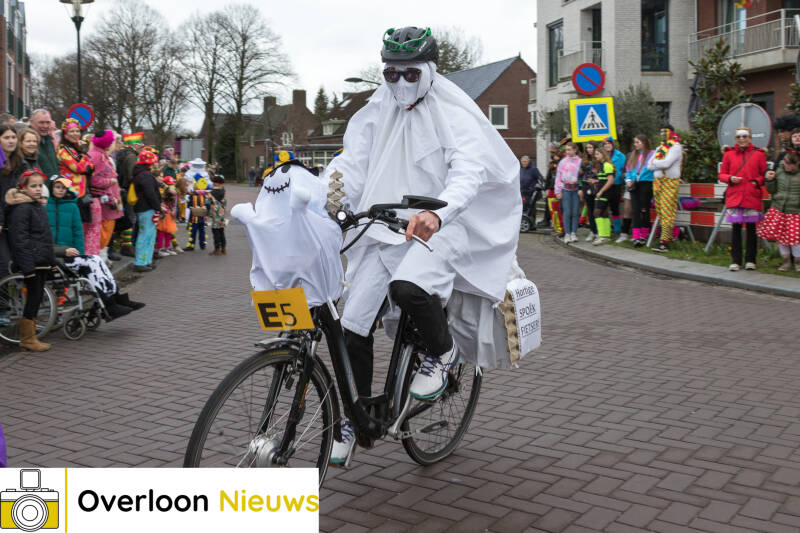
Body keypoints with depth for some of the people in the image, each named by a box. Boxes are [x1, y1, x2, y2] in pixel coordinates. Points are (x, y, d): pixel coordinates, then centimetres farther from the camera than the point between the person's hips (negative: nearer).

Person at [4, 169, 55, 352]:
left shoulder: (39, 206, 16)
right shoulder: (21, 208, -12)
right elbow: (20, 239, -17)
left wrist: (52, 260, 21)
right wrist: (27, 267, -21)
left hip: (42, 261, 9)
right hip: (31, 261, -9)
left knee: (37, 297, 11)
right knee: (34, 295, -5)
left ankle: (27, 338, 19)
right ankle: (28, 339, 5)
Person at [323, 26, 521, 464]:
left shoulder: (455, 115, -7)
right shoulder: (375, 114, 11)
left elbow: (468, 173, -23)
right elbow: (350, 166, 3)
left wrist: (437, 214, -44)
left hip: (437, 227, -5)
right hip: (383, 230, 5)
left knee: (407, 288, -35)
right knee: (354, 325, 1)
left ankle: (443, 351, -3)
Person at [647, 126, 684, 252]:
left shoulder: (676, 147, -4)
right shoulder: (660, 148, 20)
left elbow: (666, 163, -18)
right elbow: (649, 166, 10)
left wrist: (654, 162, -2)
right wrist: (660, 164, -8)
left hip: (670, 183, -7)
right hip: (658, 181, 8)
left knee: (667, 213, -10)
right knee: (660, 212, 5)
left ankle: (664, 242, -14)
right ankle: (670, 236, 12)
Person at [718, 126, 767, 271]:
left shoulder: (758, 154, 5)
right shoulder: (729, 154, 8)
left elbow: (765, 175, 10)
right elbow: (721, 175, 11)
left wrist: (757, 181, -8)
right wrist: (730, 178, -8)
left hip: (753, 197, 0)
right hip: (734, 197, 1)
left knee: (751, 228, 4)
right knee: (736, 228, 0)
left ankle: (750, 260, 13)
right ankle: (735, 261, 6)